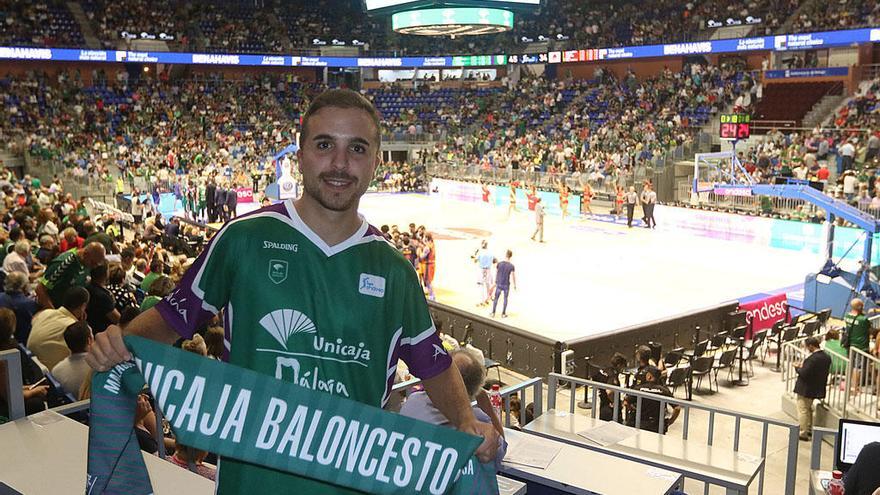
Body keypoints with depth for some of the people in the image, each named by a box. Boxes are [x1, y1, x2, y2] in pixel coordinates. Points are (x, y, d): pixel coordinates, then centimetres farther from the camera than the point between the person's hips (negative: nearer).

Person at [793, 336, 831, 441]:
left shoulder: (812, 358, -27)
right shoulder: (827, 357, 0)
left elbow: (804, 374, -27)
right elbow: (823, 372, 10)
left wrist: (797, 368, -8)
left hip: (805, 389, -9)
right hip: (817, 388, 9)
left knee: (802, 411, 3)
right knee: (809, 409, 25)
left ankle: (803, 433, 8)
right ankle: (809, 430, 35)